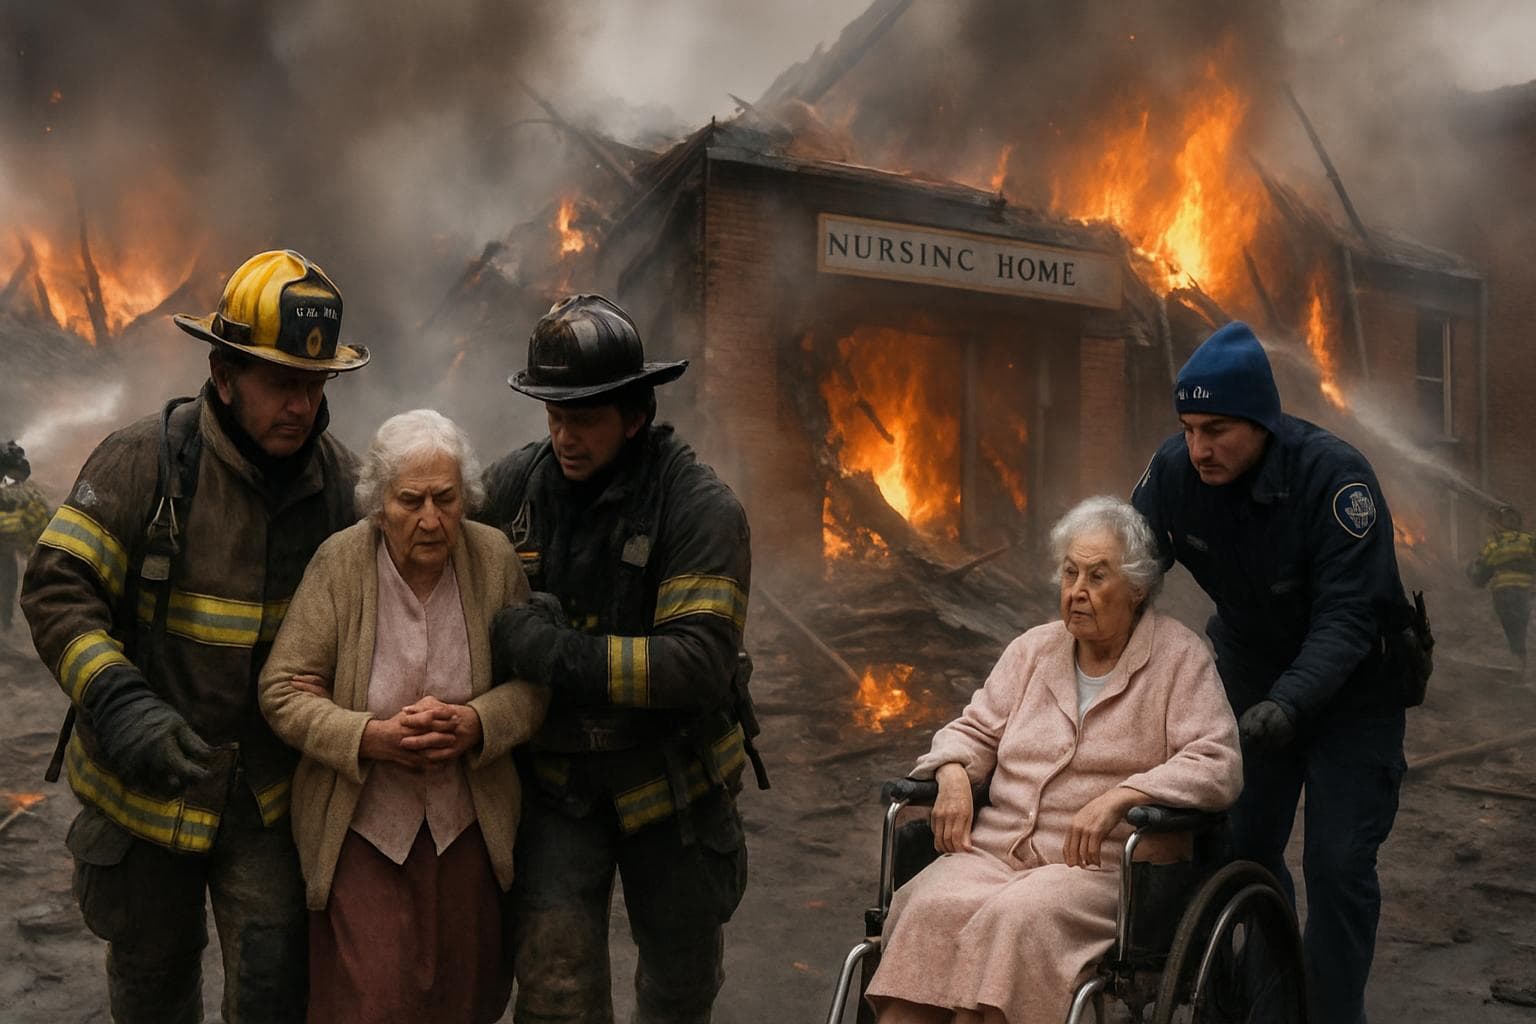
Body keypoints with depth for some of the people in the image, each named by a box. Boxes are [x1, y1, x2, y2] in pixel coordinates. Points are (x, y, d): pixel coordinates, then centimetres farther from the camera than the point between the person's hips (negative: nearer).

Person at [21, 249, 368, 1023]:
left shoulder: (336, 477, -4)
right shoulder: (147, 460, -16)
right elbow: (56, 590, -18)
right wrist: (120, 706, -31)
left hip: (269, 783, 2)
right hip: (146, 780, -1)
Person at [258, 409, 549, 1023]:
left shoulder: (494, 557, -7)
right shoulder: (339, 563, -13)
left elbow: (533, 680, -2)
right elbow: (282, 692, -10)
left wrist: (474, 723, -21)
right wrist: (373, 738, -23)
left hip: (467, 827, 3)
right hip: (362, 825, -2)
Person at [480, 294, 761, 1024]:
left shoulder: (700, 508, -18)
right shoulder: (512, 486, -6)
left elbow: (701, 661, -27)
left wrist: (561, 654, -31)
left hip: (669, 779, -1)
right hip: (555, 778, 2)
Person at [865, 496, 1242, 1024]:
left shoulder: (1179, 657, 3)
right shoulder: (1033, 649, 17)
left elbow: (1217, 766, -8)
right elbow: (975, 729, 21)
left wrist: (1117, 798, -19)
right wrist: (954, 776, -2)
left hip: (1104, 864, -4)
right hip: (997, 848, 4)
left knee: (1017, 919, -34)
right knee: (931, 909, -28)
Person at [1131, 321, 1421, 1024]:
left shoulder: (1334, 477, -28)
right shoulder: (1174, 471, -16)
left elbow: (1349, 615, -31)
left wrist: (1290, 702, -44)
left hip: (1351, 687, -4)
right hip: (1251, 674, 4)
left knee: (1338, 866, -6)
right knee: (1241, 848, 9)